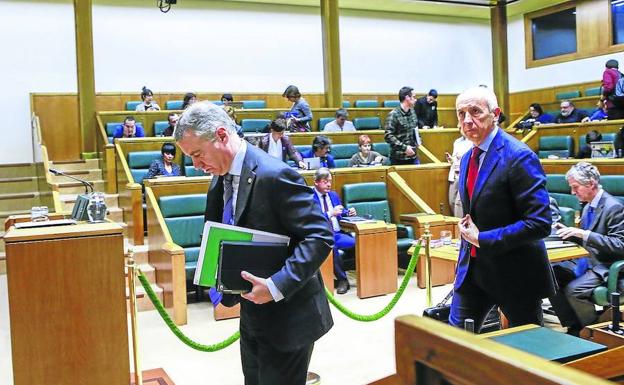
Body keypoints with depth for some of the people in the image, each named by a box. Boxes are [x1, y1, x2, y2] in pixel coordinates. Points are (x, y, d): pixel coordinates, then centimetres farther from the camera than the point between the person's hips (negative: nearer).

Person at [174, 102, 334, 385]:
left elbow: (320, 236, -24)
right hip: (252, 313, 8)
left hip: (287, 316, -8)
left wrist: (277, 286, -29)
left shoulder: (274, 175, -23)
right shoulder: (220, 179, 5)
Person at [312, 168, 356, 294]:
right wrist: (330, 214, -25)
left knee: (355, 242, -26)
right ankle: (342, 279, -17)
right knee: (331, 246, -38)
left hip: (338, 233, 5)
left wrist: (348, 213, 6)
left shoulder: (333, 195, 19)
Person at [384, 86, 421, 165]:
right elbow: (388, 136, -19)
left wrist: (418, 140, 7)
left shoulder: (412, 112, 9)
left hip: (413, 156, 7)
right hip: (399, 159, -7)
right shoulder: (393, 114, -14)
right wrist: (404, 148, -22)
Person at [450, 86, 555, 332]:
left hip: (515, 273, -7)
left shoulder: (518, 157, -18)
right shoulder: (467, 158, 9)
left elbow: (539, 223, -23)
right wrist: (468, 231, 6)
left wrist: (482, 238, -20)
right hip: (472, 269, 7)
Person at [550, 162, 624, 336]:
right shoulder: (588, 207, 11)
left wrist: (584, 234, -29)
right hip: (587, 261, 9)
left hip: (606, 268, -9)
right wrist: (568, 231, 2)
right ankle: (573, 329, -1)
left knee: (573, 289, -28)